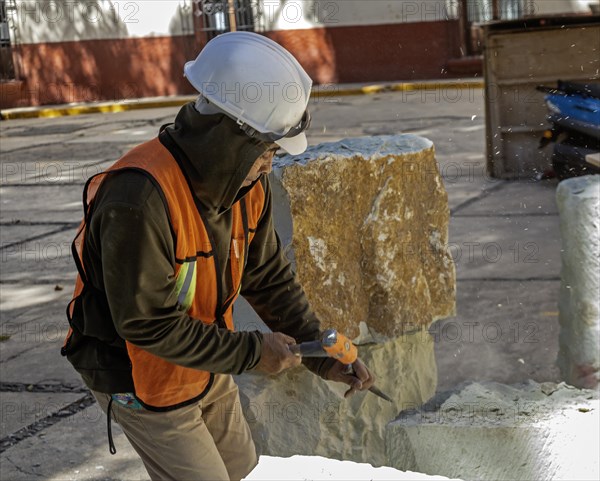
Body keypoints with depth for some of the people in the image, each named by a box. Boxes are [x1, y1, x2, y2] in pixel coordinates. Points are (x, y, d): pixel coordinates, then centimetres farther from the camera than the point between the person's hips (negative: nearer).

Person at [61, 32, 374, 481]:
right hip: (144, 381, -8)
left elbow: (270, 278, 2)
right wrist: (250, 352, -26)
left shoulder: (248, 185, -8)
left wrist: (322, 355, -5)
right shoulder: (140, 198, -36)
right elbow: (147, 324, -32)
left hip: (208, 369, 8)